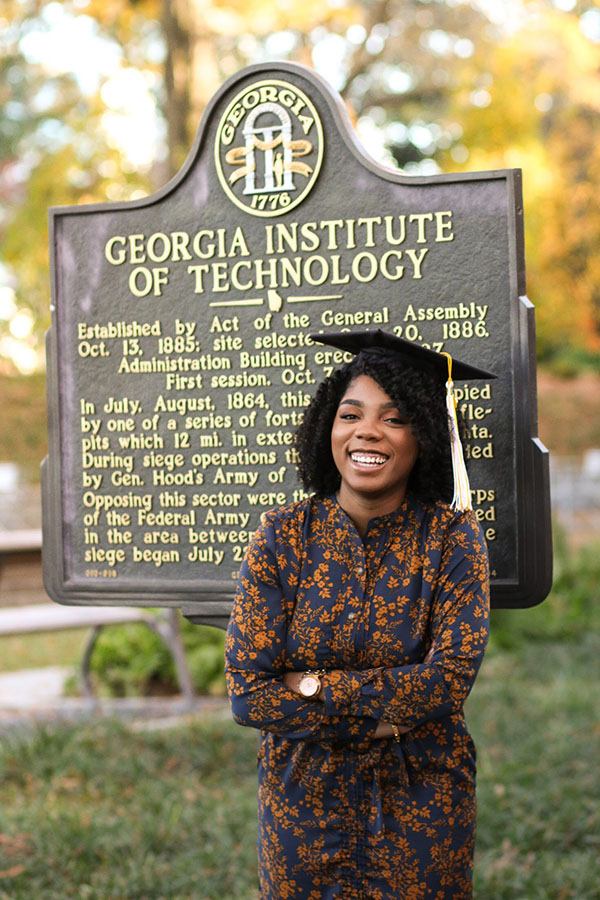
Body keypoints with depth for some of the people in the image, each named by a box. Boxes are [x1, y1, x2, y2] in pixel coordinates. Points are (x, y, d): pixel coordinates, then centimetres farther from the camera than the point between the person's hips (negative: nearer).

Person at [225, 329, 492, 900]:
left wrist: (317, 688, -18)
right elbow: (248, 693, -12)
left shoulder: (451, 535, -9)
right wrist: (380, 719, -16)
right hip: (304, 795, 1)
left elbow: (452, 678, -17)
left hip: (422, 802, -1)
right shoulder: (283, 535, -7)